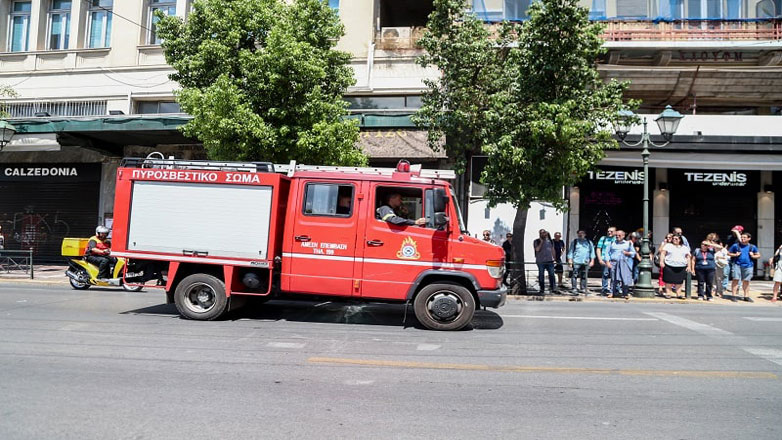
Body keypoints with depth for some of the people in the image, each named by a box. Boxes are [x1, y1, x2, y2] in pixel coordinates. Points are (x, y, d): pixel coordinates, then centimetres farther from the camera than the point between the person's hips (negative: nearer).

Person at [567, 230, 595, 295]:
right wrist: (570, 260, -3)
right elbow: (570, 251, 6)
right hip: (576, 262, -2)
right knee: (574, 275, -7)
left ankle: (582, 289, 15)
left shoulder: (589, 242, 15)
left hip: (586, 263, 2)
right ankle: (574, 288, -3)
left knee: (584, 276, 6)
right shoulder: (574, 242, 9)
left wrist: (592, 261, 7)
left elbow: (592, 251, 14)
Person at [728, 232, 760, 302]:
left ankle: (746, 296, 14)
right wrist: (735, 255, -8)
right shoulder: (736, 245, 3)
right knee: (736, 279, -7)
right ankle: (734, 296, -3)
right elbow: (728, 253, 9)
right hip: (737, 265, -2)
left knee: (746, 281, 6)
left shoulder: (752, 247, 9)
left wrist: (753, 256, -3)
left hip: (748, 266, 2)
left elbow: (758, 255, 17)